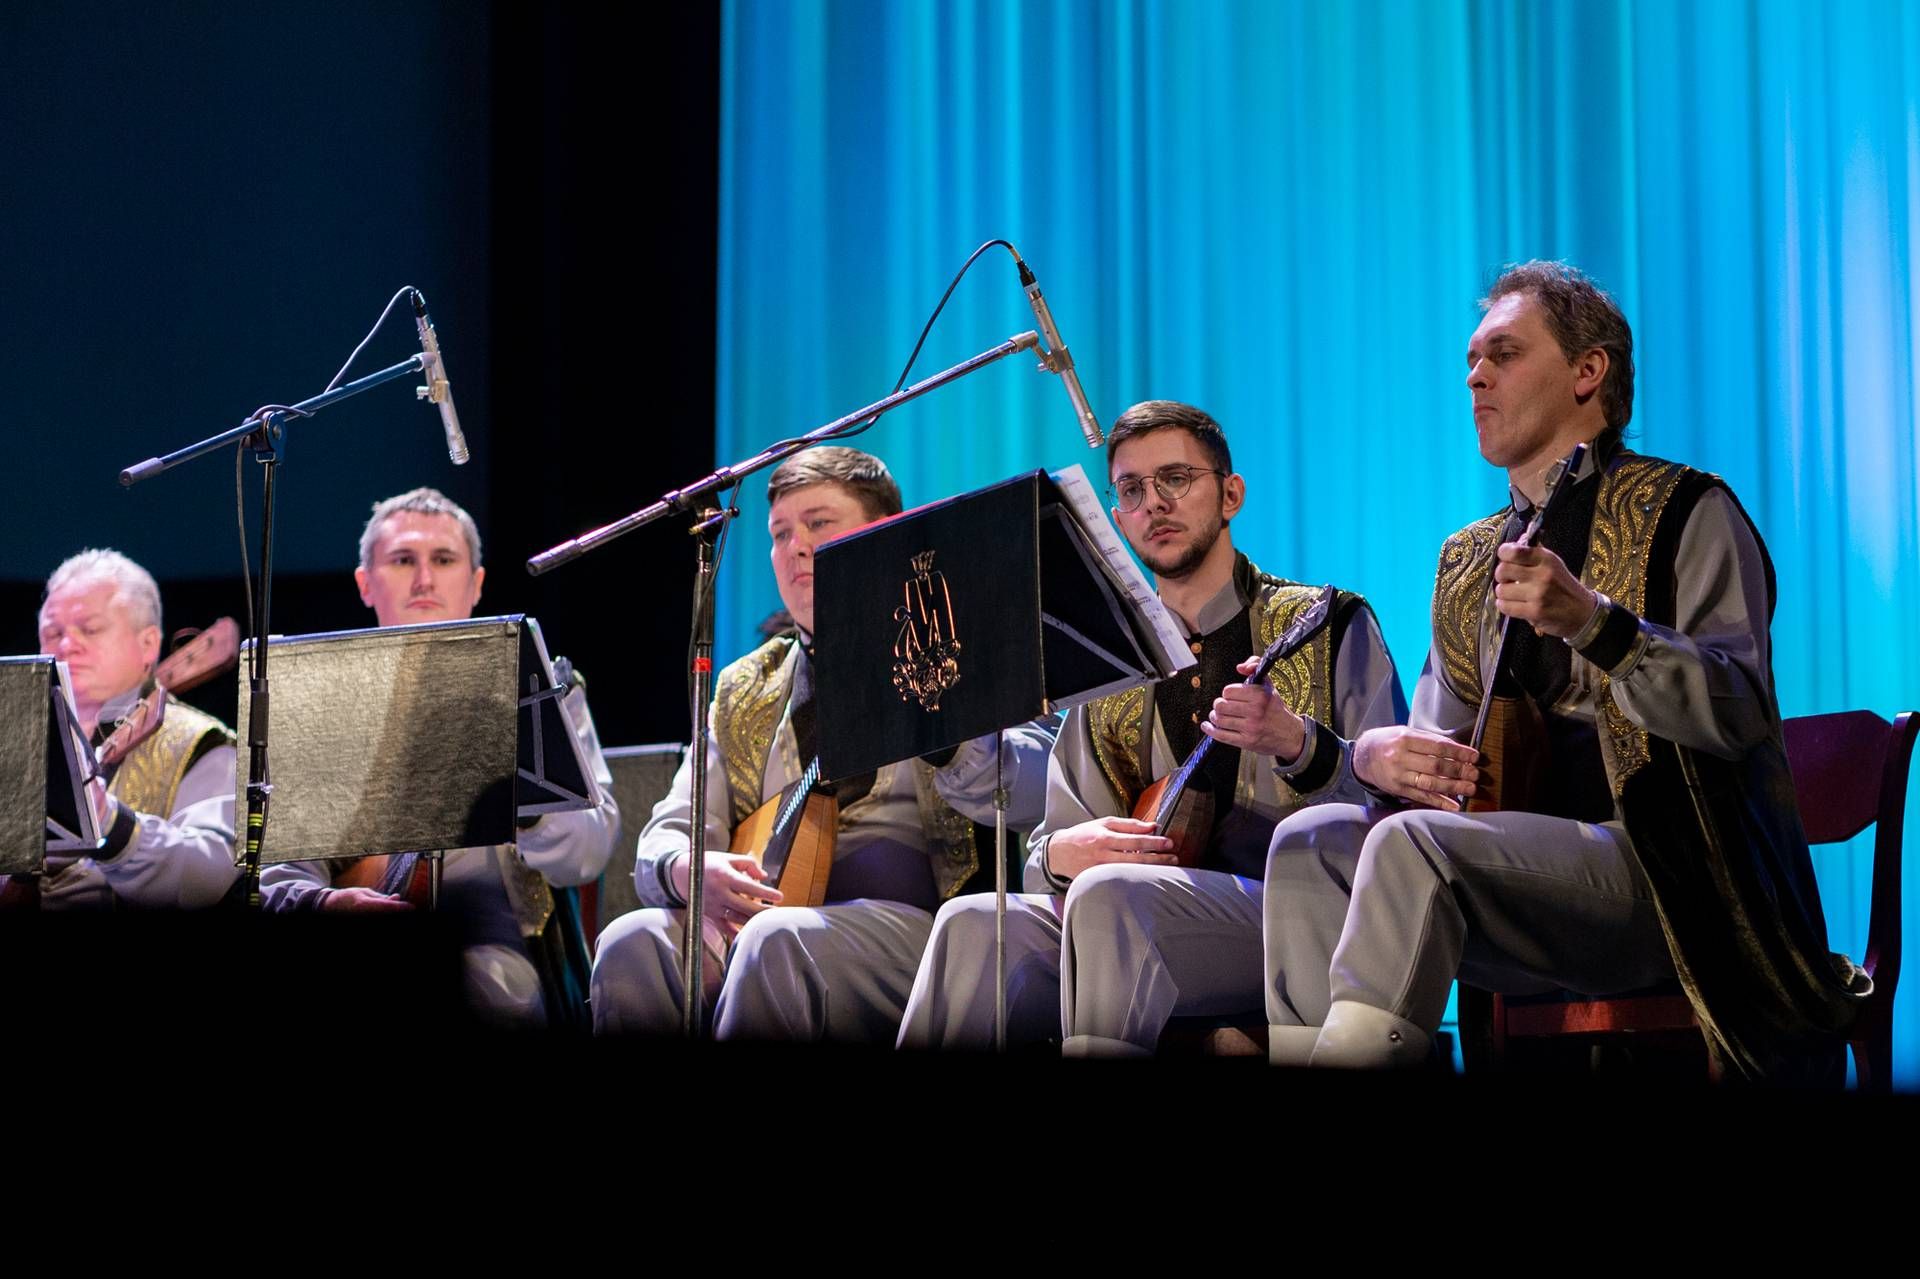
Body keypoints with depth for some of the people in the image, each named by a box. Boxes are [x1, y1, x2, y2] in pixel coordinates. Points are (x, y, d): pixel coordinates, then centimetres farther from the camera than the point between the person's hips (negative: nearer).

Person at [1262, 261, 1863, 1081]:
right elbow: (1439, 742, 24)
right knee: (1312, 839, -15)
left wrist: (1595, 621, -28)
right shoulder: (1470, 563, 22)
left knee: (1413, 841, -30)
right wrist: (1381, 754, -2)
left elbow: (1742, 713, -12)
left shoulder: (1686, 514, 1)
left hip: (1664, 874, -7)